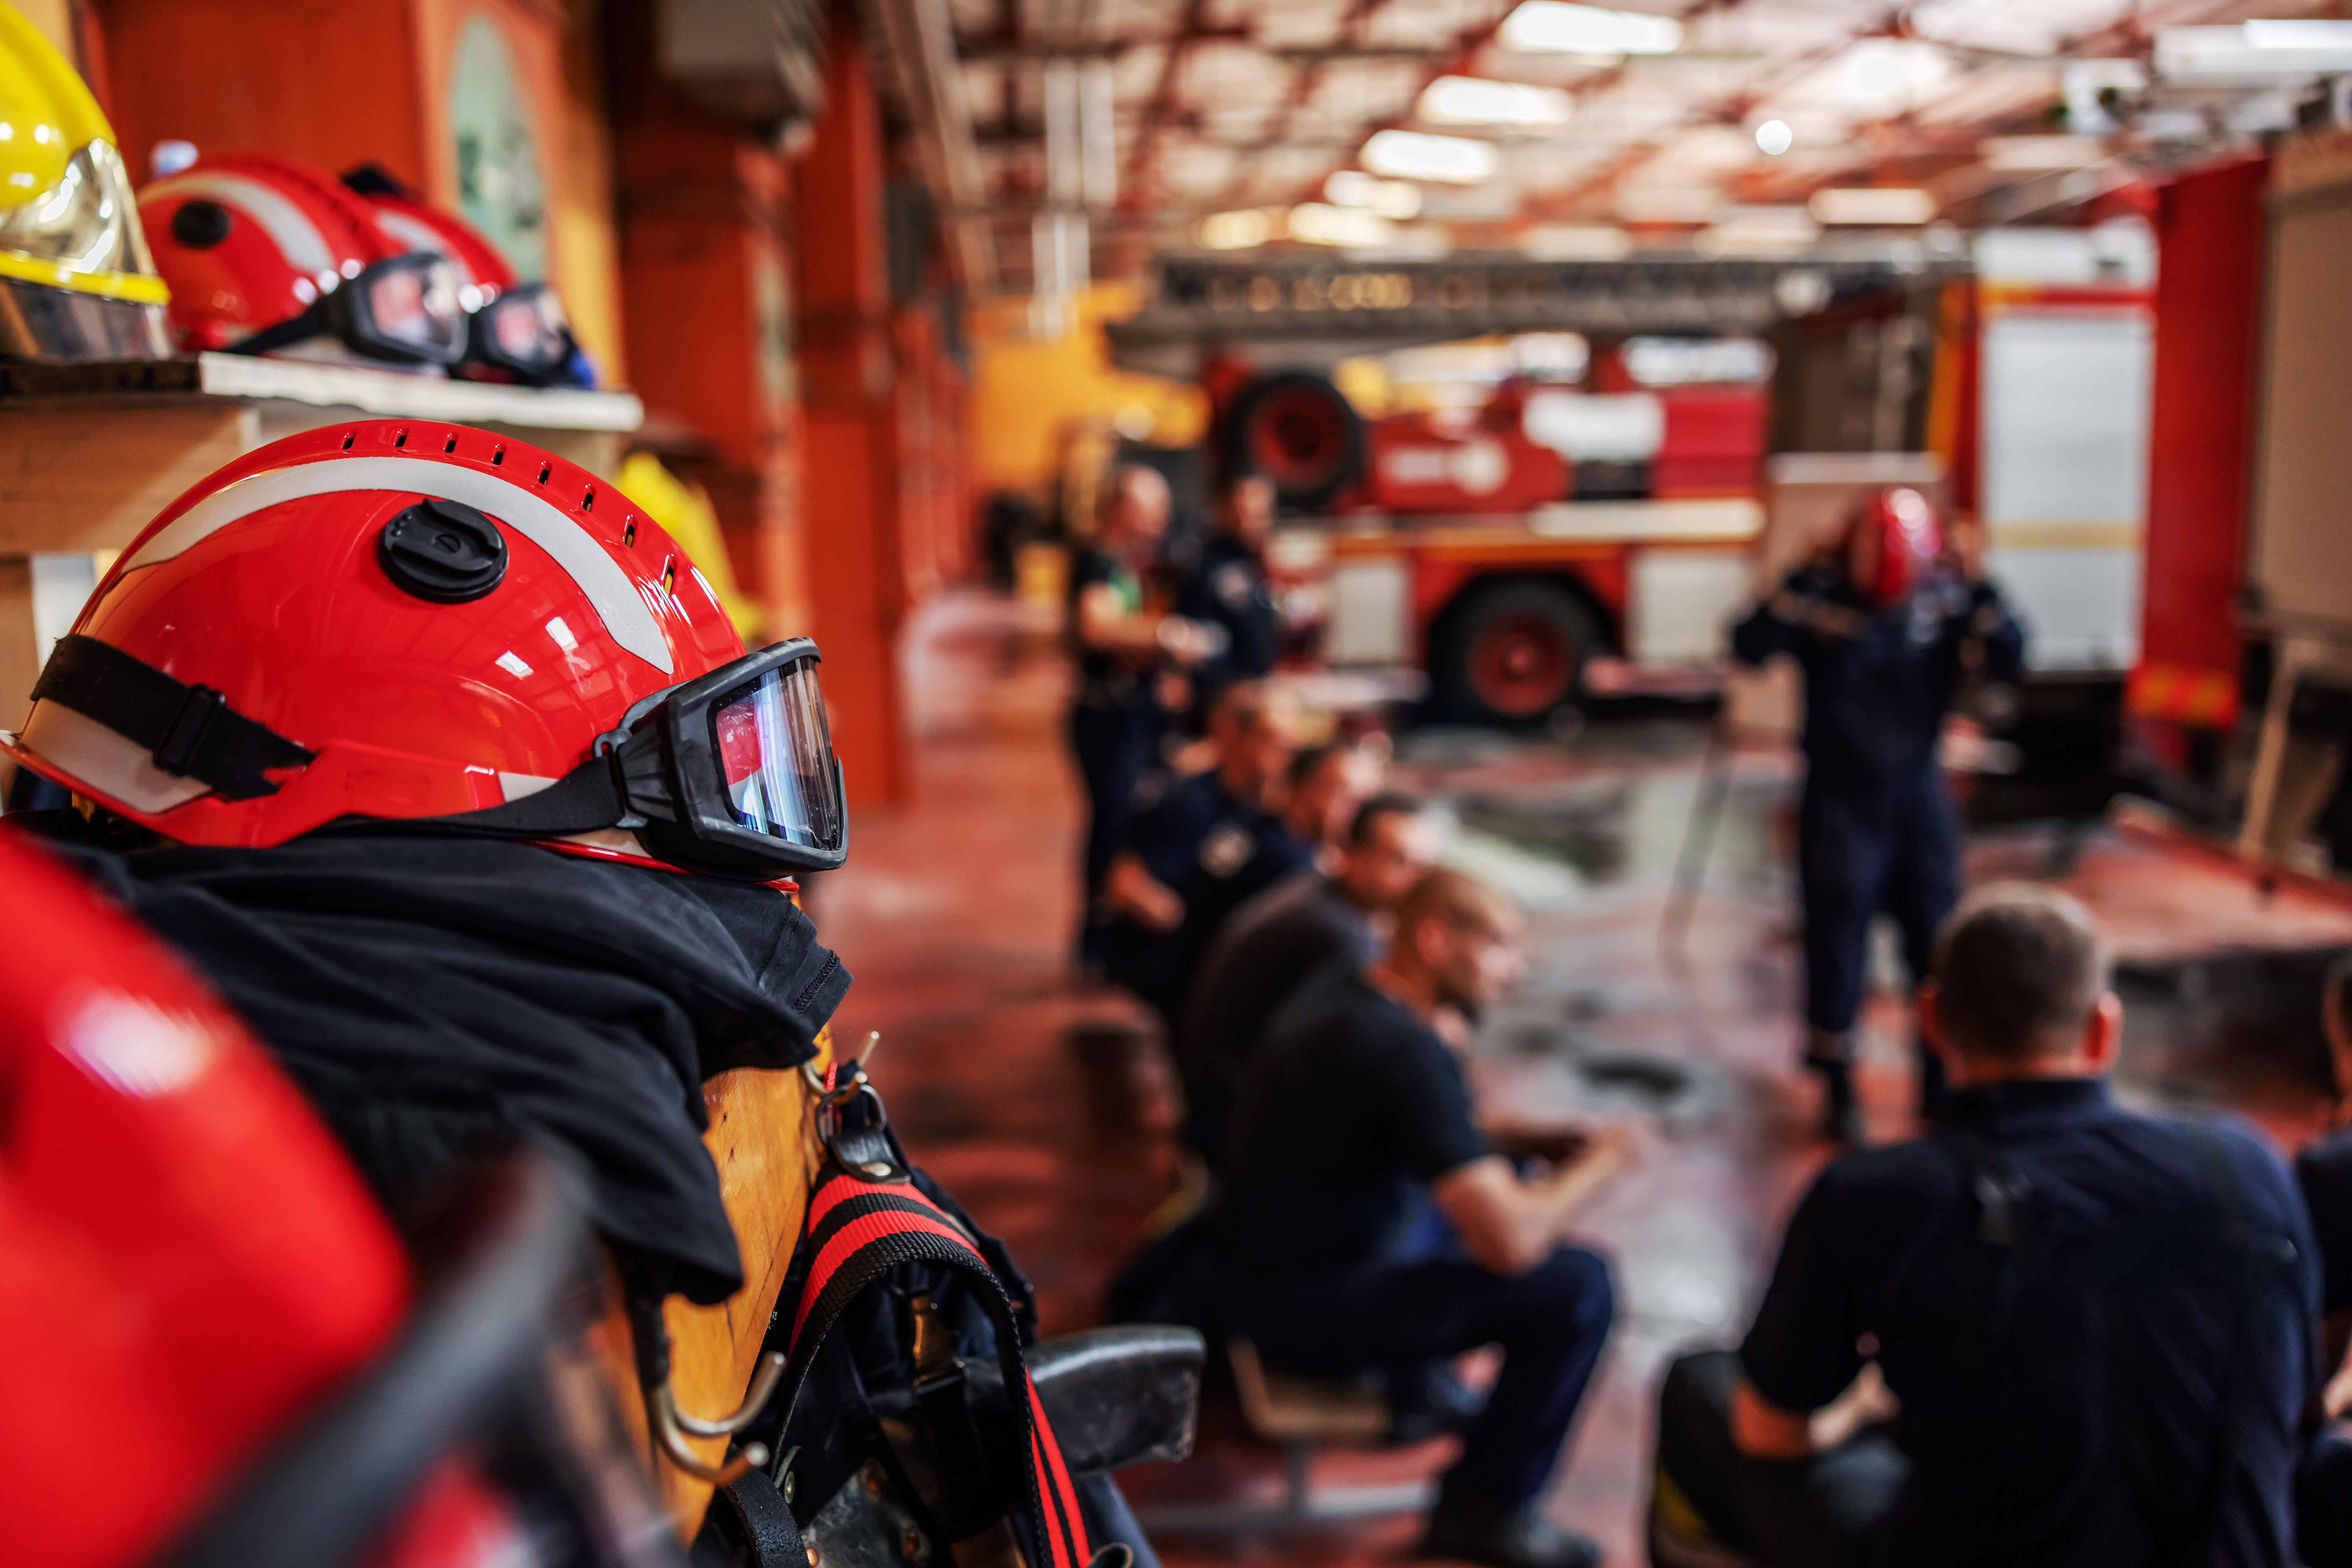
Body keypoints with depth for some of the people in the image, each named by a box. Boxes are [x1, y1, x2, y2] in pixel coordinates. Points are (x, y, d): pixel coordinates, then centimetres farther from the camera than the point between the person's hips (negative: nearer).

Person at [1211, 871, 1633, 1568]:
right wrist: (1597, 1163, -10)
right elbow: (1510, 1242, -28)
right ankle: (1485, 1510, 3)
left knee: (1502, 1176, 20)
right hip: (1307, 1313, -9)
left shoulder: (1336, 988, 1)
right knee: (1580, 1285, -13)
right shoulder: (1405, 1049, -27)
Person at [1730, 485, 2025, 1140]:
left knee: (1939, 944, 9)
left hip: (1919, 798, 3)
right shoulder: (1819, 595, -11)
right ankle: (1837, 1088, 20)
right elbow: (1750, 648, -24)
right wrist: (1807, 585, -33)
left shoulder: (1946, 599, -3)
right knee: (1837, 944, 4)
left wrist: (1980, 592, -23)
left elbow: (2008, 661, -11)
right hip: (1839, 805, -3)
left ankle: (1943, 1081, 26)